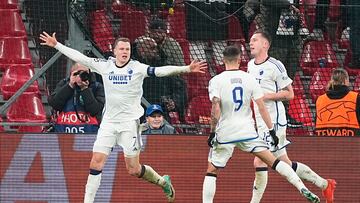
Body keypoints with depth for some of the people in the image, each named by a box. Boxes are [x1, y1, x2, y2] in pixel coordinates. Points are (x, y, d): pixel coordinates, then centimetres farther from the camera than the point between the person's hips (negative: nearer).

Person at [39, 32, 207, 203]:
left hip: (129, 122, -3)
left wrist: (186, 69, -29)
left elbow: (160, 71, -17)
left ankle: (162, 181, 27)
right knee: (96, 162, -5)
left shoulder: (137, 68, -7)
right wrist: (56, 45, 7)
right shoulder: (105, 66, 2)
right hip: (108, 122, 3)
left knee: (133, 169, 0)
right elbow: (80, 58, 6)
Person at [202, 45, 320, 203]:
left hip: (224, 133, -2)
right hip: (247, 131, 2)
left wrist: (212, 132, -7)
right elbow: (262, 107, 1)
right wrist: (271, 130, 7)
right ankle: (303, 189, -2)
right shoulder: (249, 79, 2)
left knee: (211, 171, 9)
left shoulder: (216, 81, -5)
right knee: (273, 161, 7)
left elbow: (215, 110, -15)